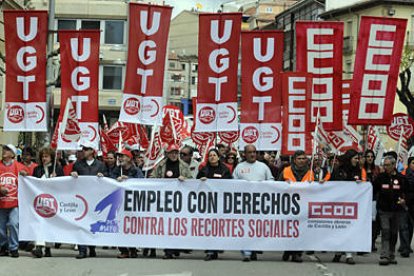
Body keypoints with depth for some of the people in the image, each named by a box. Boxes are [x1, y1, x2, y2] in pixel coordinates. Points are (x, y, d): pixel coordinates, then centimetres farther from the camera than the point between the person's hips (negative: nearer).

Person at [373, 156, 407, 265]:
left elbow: (406, 192, 8)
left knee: (394, 233, 10)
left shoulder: (401, 178, 2)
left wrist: (403, 200, -10)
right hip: (384, 210, -1)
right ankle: (384, 256, -14)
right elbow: (374, 191, 6)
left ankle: (391, 256, 20)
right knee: (385, 232, -11)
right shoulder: (380, 177, 3)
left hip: (396, 210, 1)